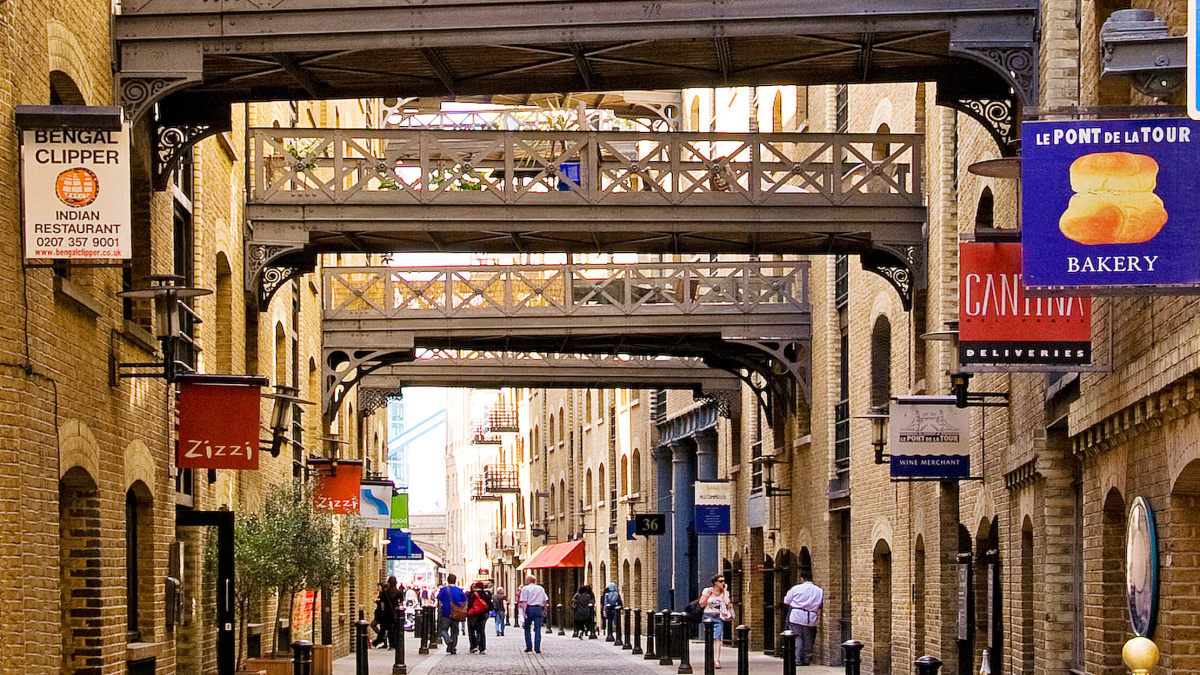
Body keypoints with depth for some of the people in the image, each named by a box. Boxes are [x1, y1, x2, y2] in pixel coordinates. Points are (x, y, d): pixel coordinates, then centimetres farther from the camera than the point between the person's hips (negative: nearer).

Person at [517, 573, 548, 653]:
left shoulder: (525, 588, 1)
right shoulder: (540, 588, 12)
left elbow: (524, 601, -9)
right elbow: (545, 600, 9)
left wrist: (524, 611, -14)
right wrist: (544, 610, 17)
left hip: (529, 608, -2)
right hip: (538, 609, 2)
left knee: (527, 629, 10)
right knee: (537, 629, 1)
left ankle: (529, 646, 4)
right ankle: (537, 648, -4)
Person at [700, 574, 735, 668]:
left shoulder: (725, 592, 7)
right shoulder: (707, 591, 3)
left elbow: (727, 602, -12)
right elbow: (701, 605, 2)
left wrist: (724, 590, -4)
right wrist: (708, 595, -11)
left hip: (718, 618, 0)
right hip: (708, 617, 0)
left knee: (717, 639, -15)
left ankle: (716, 660, -22)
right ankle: (710, 659, 13)